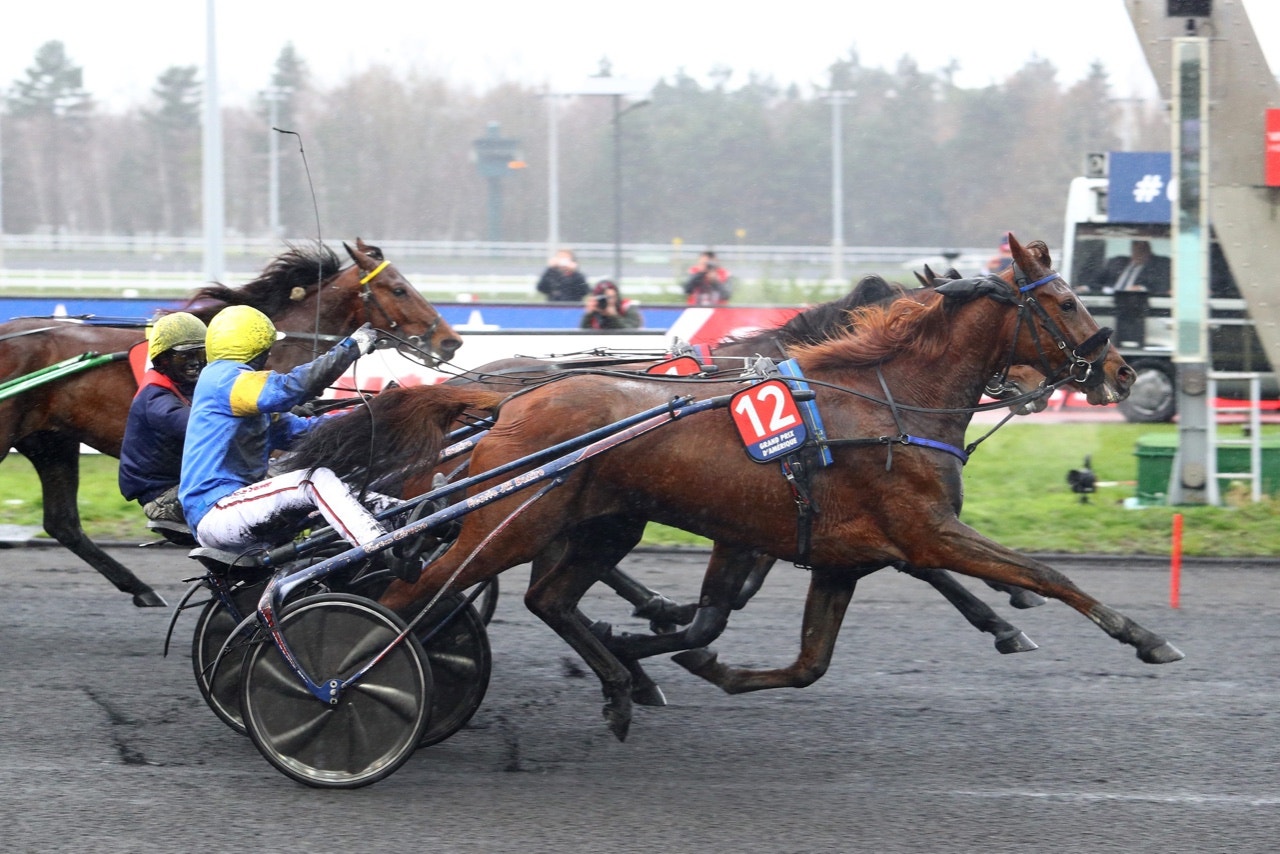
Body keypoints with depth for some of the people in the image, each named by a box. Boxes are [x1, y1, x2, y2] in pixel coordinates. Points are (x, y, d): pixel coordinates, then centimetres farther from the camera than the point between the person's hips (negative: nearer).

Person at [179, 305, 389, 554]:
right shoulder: (220, 378, -7)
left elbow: (296, 430, 19)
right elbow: (288, 388, -24)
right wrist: (350, 348, -19)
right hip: (215, 512, -11)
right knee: (317, 481, -25)